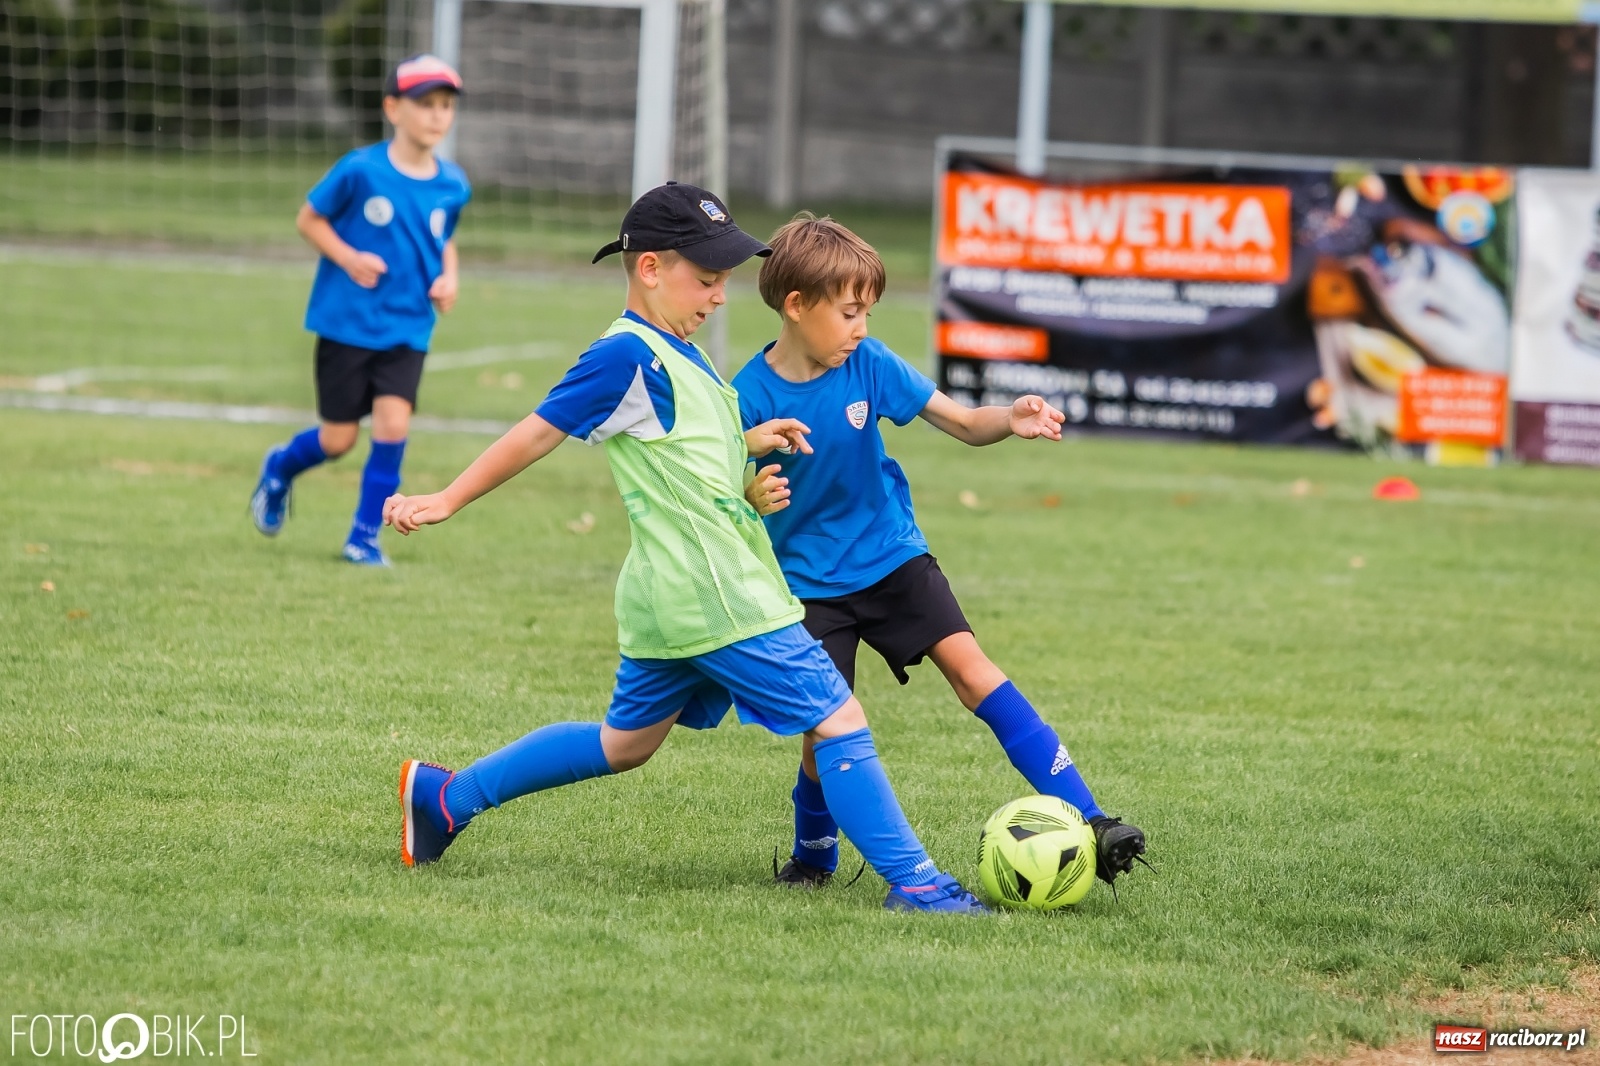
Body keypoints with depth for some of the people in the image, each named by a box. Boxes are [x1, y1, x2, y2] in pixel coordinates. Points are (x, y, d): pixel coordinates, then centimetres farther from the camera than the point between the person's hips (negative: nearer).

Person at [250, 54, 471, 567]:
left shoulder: (453, 186, -1)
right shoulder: (360, 170, -13)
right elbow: (308, 219, -2)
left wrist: (449, 276, -2)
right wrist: (349, 257, -16)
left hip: (407, 329, 3)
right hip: (347, 322, -3)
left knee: (393, 424, -12)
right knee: (339, 438, 4)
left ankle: (365, 537, 2)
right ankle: (280, 468, 39)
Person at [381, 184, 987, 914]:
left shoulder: (674, 355, 14)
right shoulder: (628, 355, -14)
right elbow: (539, 434, -10)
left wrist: (749, 443, 8)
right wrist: (448, 501, -7)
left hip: (673, 602, 10)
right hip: (720, 603, -10)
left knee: (625, 743, 22)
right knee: (838, 722, -7)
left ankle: (445, 797, 27)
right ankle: (911, 881, -5)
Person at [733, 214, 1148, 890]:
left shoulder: (867, 364, -7)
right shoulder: (752, 397, -15)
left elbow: (963, 424, -4)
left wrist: (1011, 421, -26)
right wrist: (749, 502, -33)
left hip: (891, 557, 2)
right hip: (810, 580, -2)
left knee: (967, 663, -16)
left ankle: (1084, 820, -21)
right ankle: (813, 857, 24)